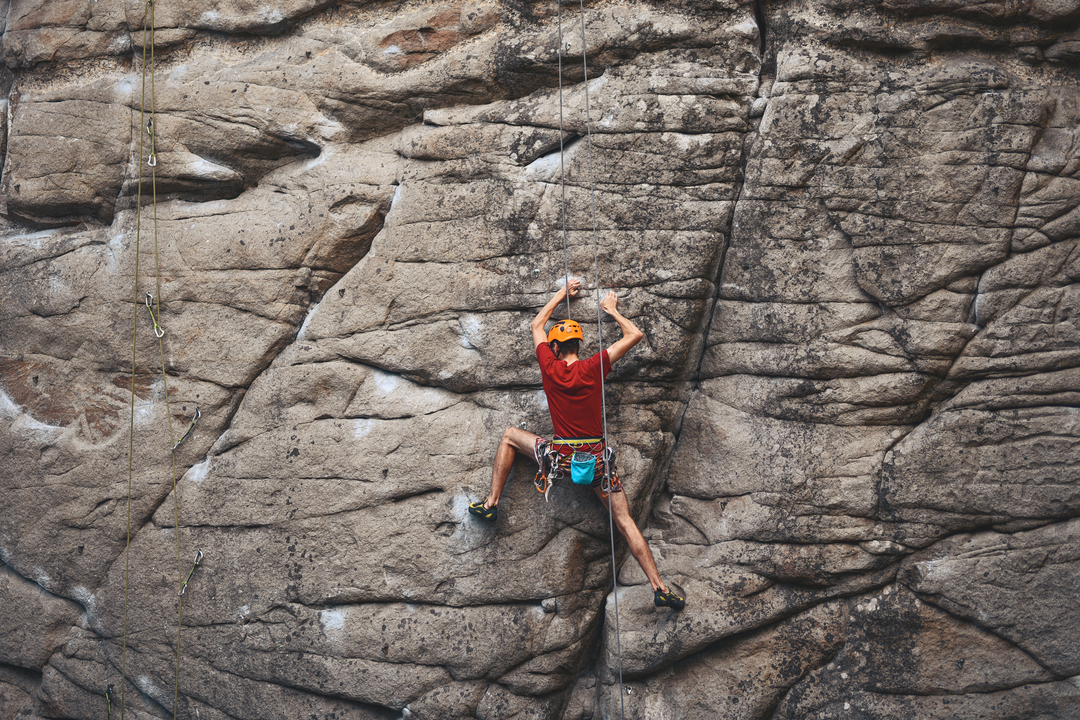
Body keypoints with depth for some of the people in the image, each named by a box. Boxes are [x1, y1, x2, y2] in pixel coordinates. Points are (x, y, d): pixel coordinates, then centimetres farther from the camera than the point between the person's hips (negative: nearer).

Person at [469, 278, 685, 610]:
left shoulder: (550, 367, -3)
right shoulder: (593, 368, -7)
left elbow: (537, 325, 16)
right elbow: (635, 335, 2)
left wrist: (562, 294, 26)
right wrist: (612, 310, 16)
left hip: (560, 457, 0)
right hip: (596, 459, 0)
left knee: (510, 435, 23)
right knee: (625, 522, 3)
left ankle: (491, 504, 20)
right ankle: (660, 588, -4)